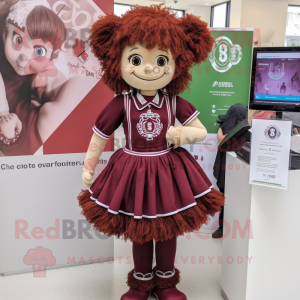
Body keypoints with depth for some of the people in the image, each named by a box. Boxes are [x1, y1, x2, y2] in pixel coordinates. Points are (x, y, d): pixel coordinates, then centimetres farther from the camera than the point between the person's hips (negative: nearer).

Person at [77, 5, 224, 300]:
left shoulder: (175, 102, -6)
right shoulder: (120, 104, -11)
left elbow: (202, 132, 2)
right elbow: (99, 136, -1)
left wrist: (184, 132, -19)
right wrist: (88, 167, 4)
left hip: (168, 170, 1)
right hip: (133, 171, -1)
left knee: (168, 231, 14)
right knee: (138, 232, 13)